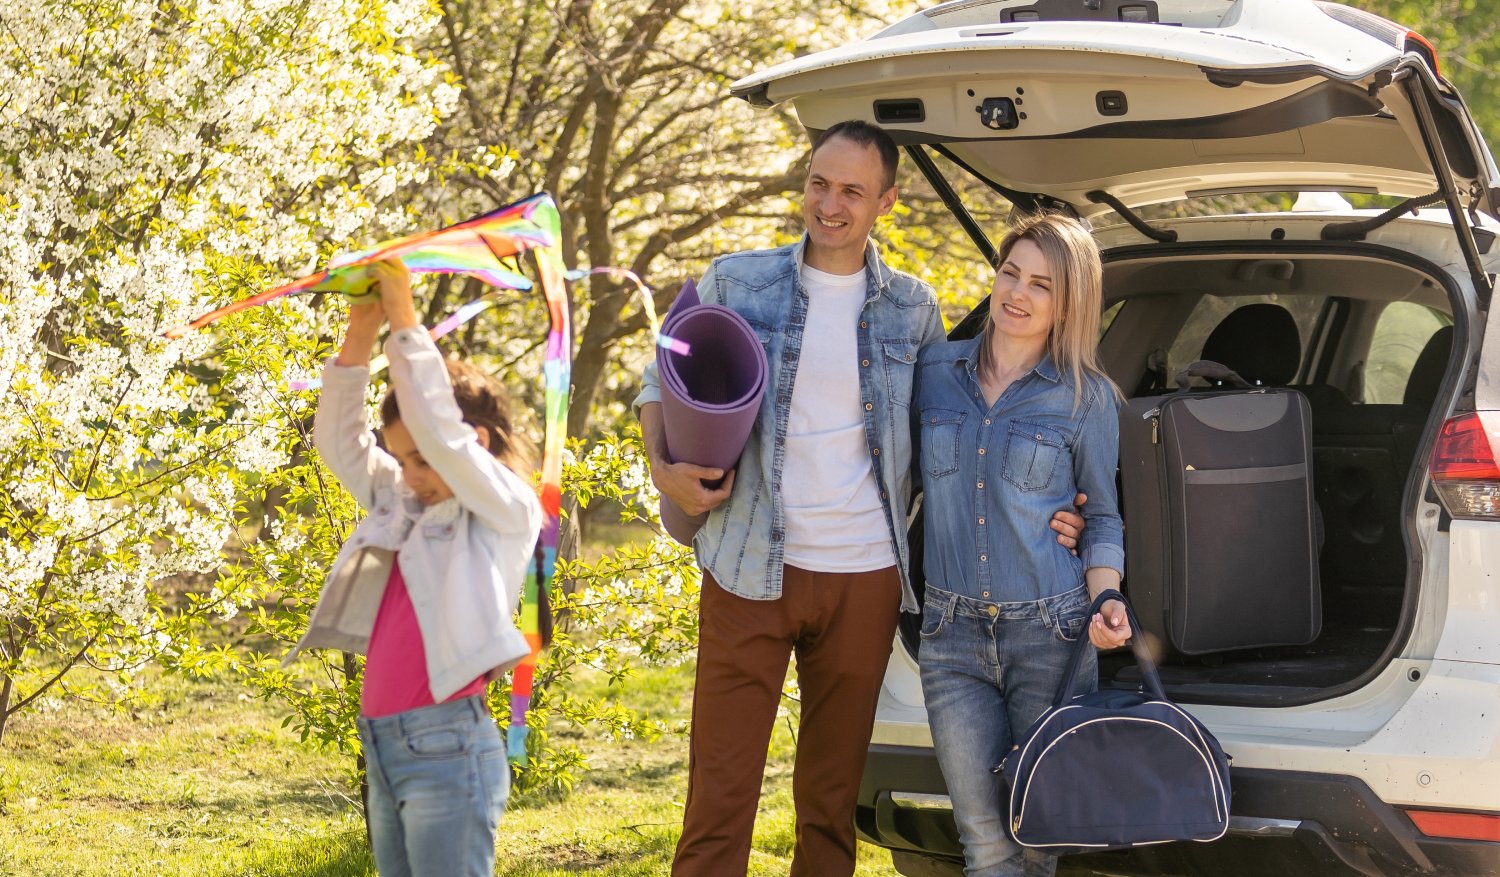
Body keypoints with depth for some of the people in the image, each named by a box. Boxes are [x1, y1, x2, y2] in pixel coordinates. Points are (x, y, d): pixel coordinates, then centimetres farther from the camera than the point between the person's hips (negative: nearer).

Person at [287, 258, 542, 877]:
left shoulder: (509, 510, -4)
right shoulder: (402, 503, 17)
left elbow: (437, 426, -15)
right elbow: (338, 441, 15)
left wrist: (404, 319, -11)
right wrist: (361, 332, 5)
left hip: (446, 747, -8)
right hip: (382, 748, 8)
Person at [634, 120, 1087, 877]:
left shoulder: (913, 309, 7)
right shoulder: (736, 283, 3)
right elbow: (660, 386, 12)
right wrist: (663, 469, -7)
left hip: (864, 579, 2)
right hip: (752, 574, -2)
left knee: (830, 800, 10)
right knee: (720, 793, -5)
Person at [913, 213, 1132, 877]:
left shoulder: (1087, 399, -1)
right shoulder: (934, 371, 5)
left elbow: (1103, 517, 5)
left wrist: (1104, 604, -10)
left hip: (1051, 637, -1)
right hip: (952, 635, 2)